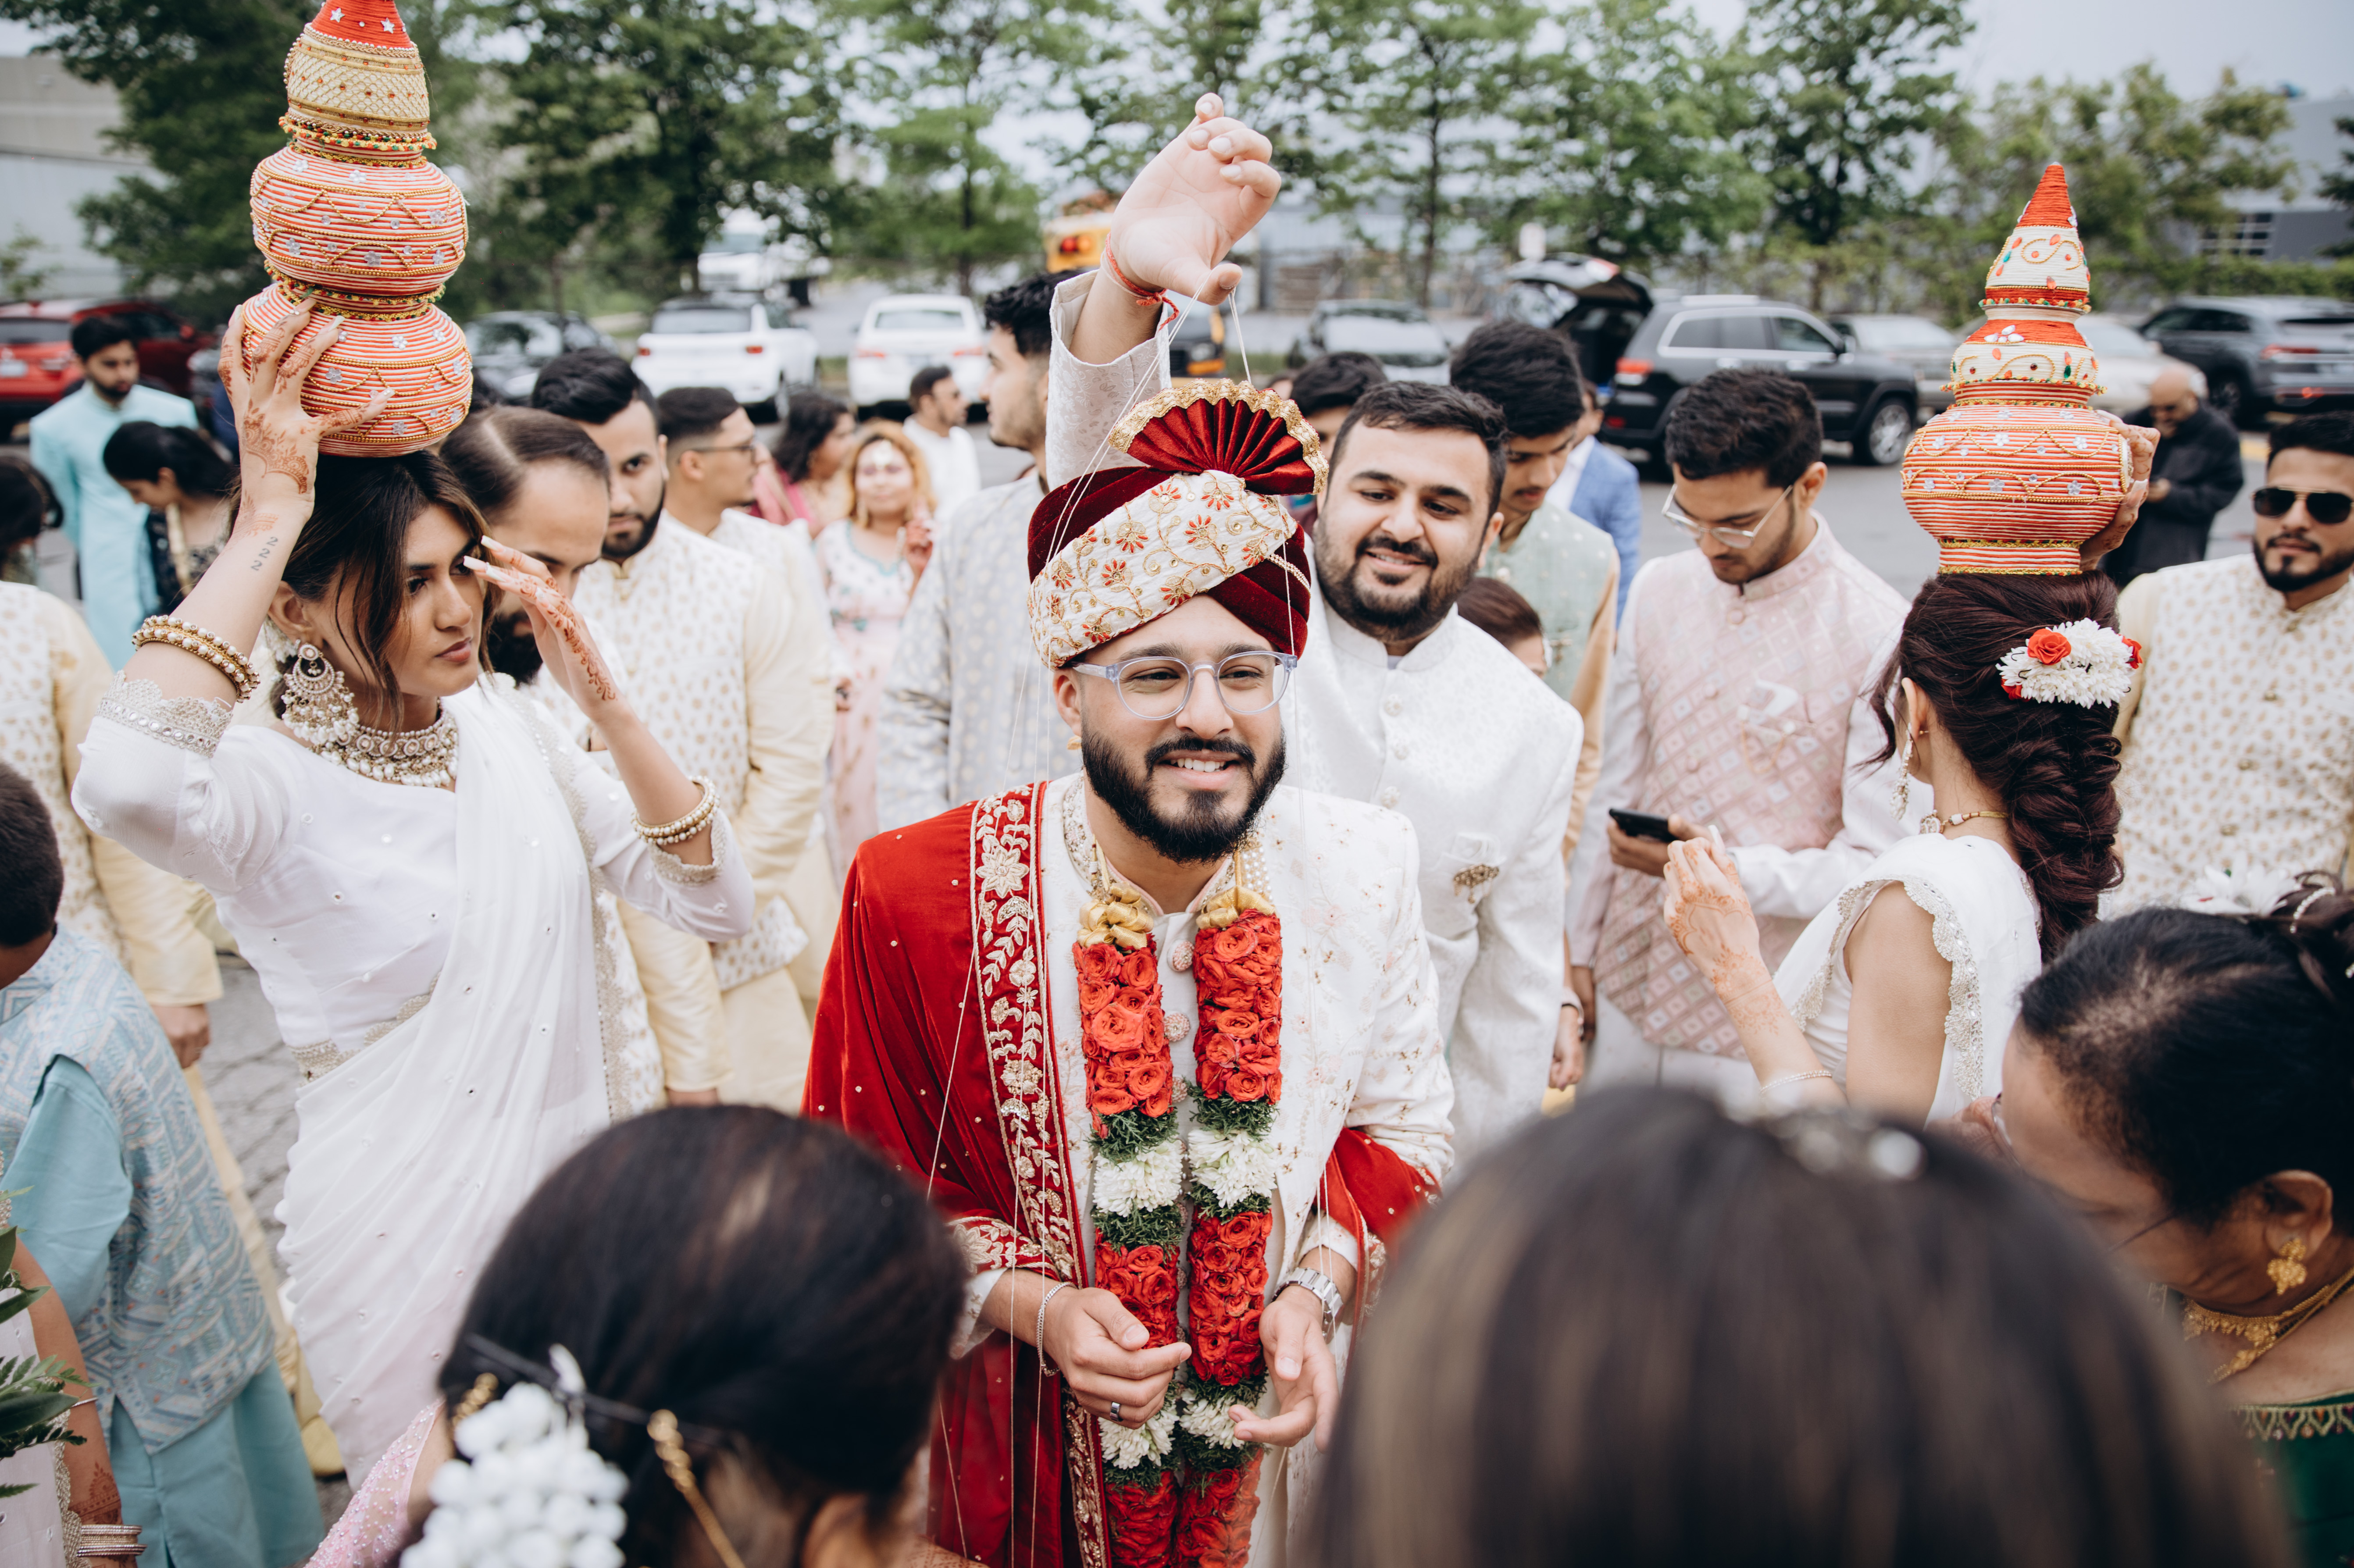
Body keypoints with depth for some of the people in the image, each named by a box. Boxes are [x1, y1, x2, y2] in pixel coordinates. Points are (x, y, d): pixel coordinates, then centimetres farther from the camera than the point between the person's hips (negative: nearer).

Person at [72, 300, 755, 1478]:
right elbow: (127, 786, -45)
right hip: (411, 1236, -6)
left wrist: (604, 705, -15)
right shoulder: (270, 782, -18)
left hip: (577, 1192, 6)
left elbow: (714, 902, -2)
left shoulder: (495, 717, 0)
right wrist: (269, 516, -37)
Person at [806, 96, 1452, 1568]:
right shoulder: (919, 894, -18)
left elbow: (1403, 1121, 3)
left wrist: (1317, 1287, -12)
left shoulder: (1363, 866, -12)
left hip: (1288, 1447, 2)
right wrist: (1030, 1304, -19)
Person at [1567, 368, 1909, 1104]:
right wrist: (1577, 949, 10)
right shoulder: (1659, 589, 5)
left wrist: (1725, 870, -25)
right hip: (1629, 993, 5)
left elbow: (1876, 864, -12)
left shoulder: (1880, 635, -13)